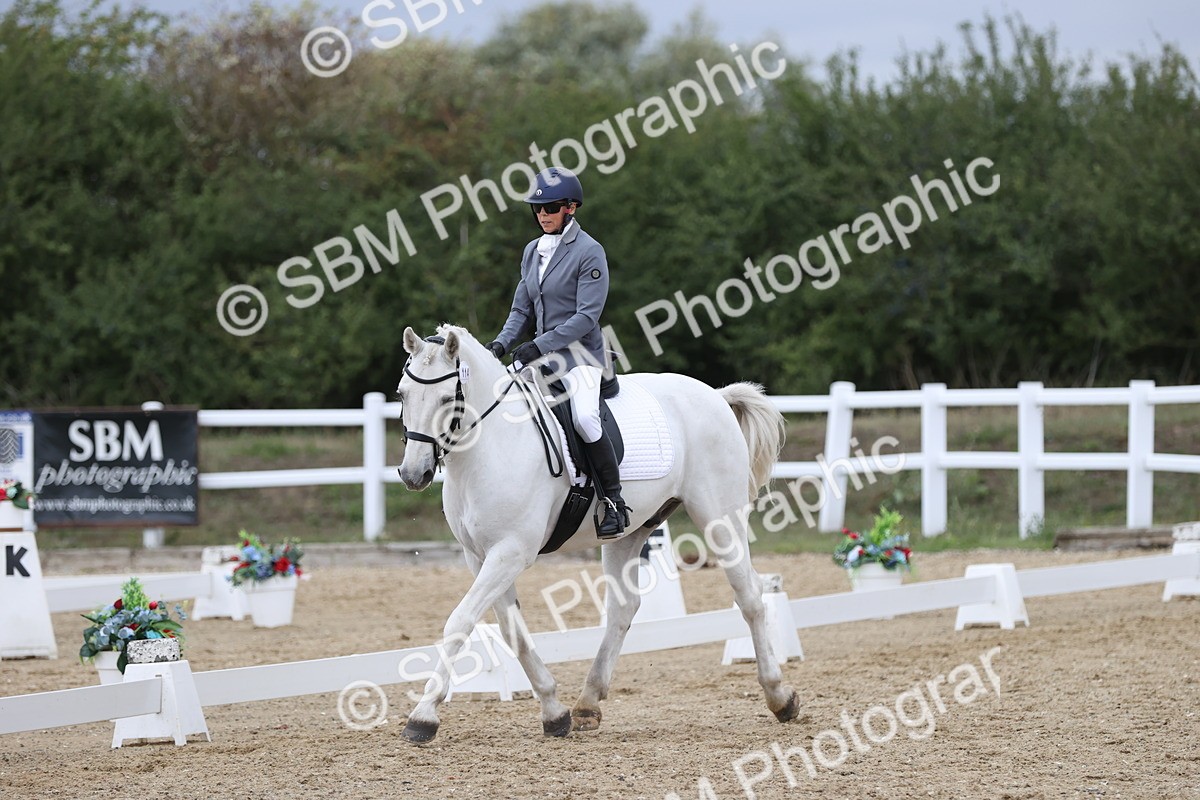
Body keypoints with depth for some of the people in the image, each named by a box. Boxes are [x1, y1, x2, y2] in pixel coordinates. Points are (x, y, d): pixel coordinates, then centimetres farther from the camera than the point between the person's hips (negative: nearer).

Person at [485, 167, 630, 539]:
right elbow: (522, 309, 16)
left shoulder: (589, 252, -9)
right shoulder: (532, 251, 13)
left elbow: (587, 316, -16)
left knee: (584, 417, -30)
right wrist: (502, 343, -2)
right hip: (540, 355, 8)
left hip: (579, 354, -8)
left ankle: (615, 502, -20)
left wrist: (541, 345, -22)